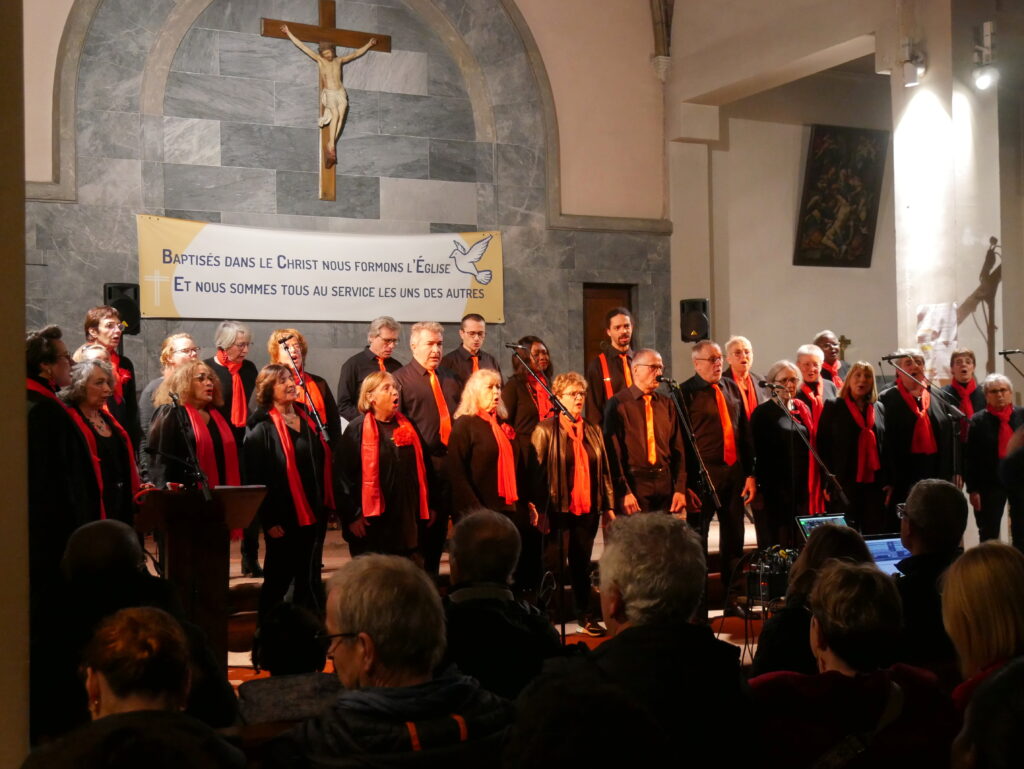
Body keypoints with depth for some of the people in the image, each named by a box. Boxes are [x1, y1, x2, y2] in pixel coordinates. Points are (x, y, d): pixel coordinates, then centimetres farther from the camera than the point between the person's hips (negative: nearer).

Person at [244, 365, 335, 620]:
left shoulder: (308, 420, 10)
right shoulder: (262, 429, -8)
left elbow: (323, 464, 14)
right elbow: (256, 479, -12)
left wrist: (326, 504, 9)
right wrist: (269, 520, -16)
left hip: (311, 514, 6)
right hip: (283, 519, -6)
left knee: (309, 580, 14)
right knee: (278, 580, 5)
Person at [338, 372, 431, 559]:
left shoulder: (407, 426, 11)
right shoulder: (357, 429, -6)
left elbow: (422, 469, 17)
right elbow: (344, 475, -10)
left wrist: (427, 508, 14)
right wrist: (352, 515, -14)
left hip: (408, 521, 5)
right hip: (373, 524, -5)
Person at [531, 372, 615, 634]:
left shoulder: (593, 431, 11)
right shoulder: (546, 431, -4)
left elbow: (604, 471, 13)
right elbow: (537, 473, -8)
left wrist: (609, 506, 9)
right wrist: (540, 510, -12)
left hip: (588, 509, 4)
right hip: (558, 510, -4)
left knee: (582, 563, 12)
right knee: (555, 564, 1)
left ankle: (584, 615, 23)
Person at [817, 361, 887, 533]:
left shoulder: (878, 408, 14)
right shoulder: (834, 407, 2)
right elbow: (823, 446, -2)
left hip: (874, 483, 4)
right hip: (845, 484, -4)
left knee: (875, 532, 5)